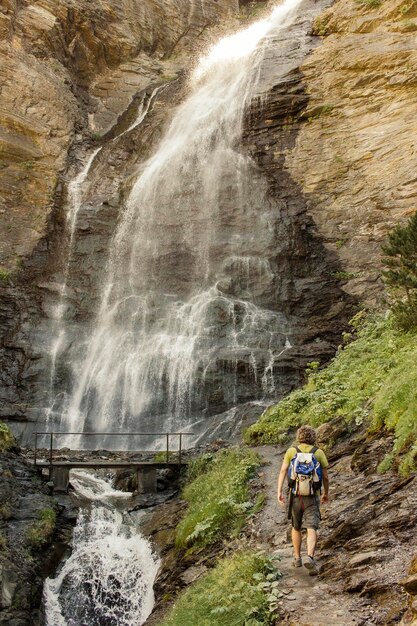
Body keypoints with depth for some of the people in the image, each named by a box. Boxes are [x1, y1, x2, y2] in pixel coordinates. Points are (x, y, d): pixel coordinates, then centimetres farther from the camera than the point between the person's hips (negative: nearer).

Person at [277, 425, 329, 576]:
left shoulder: (291, 451, 4)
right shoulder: (319, 452, 4)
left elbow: (283, 471, -6)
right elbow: (325, 476, 6)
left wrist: (279, 491, -8)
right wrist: (326, 493, 21)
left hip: (295, 495, 1)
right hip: (312, 496, -1)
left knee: (296, 527, 20)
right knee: (311, 529, -5)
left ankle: (297, 558, 26)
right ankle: (310, 557, -26)